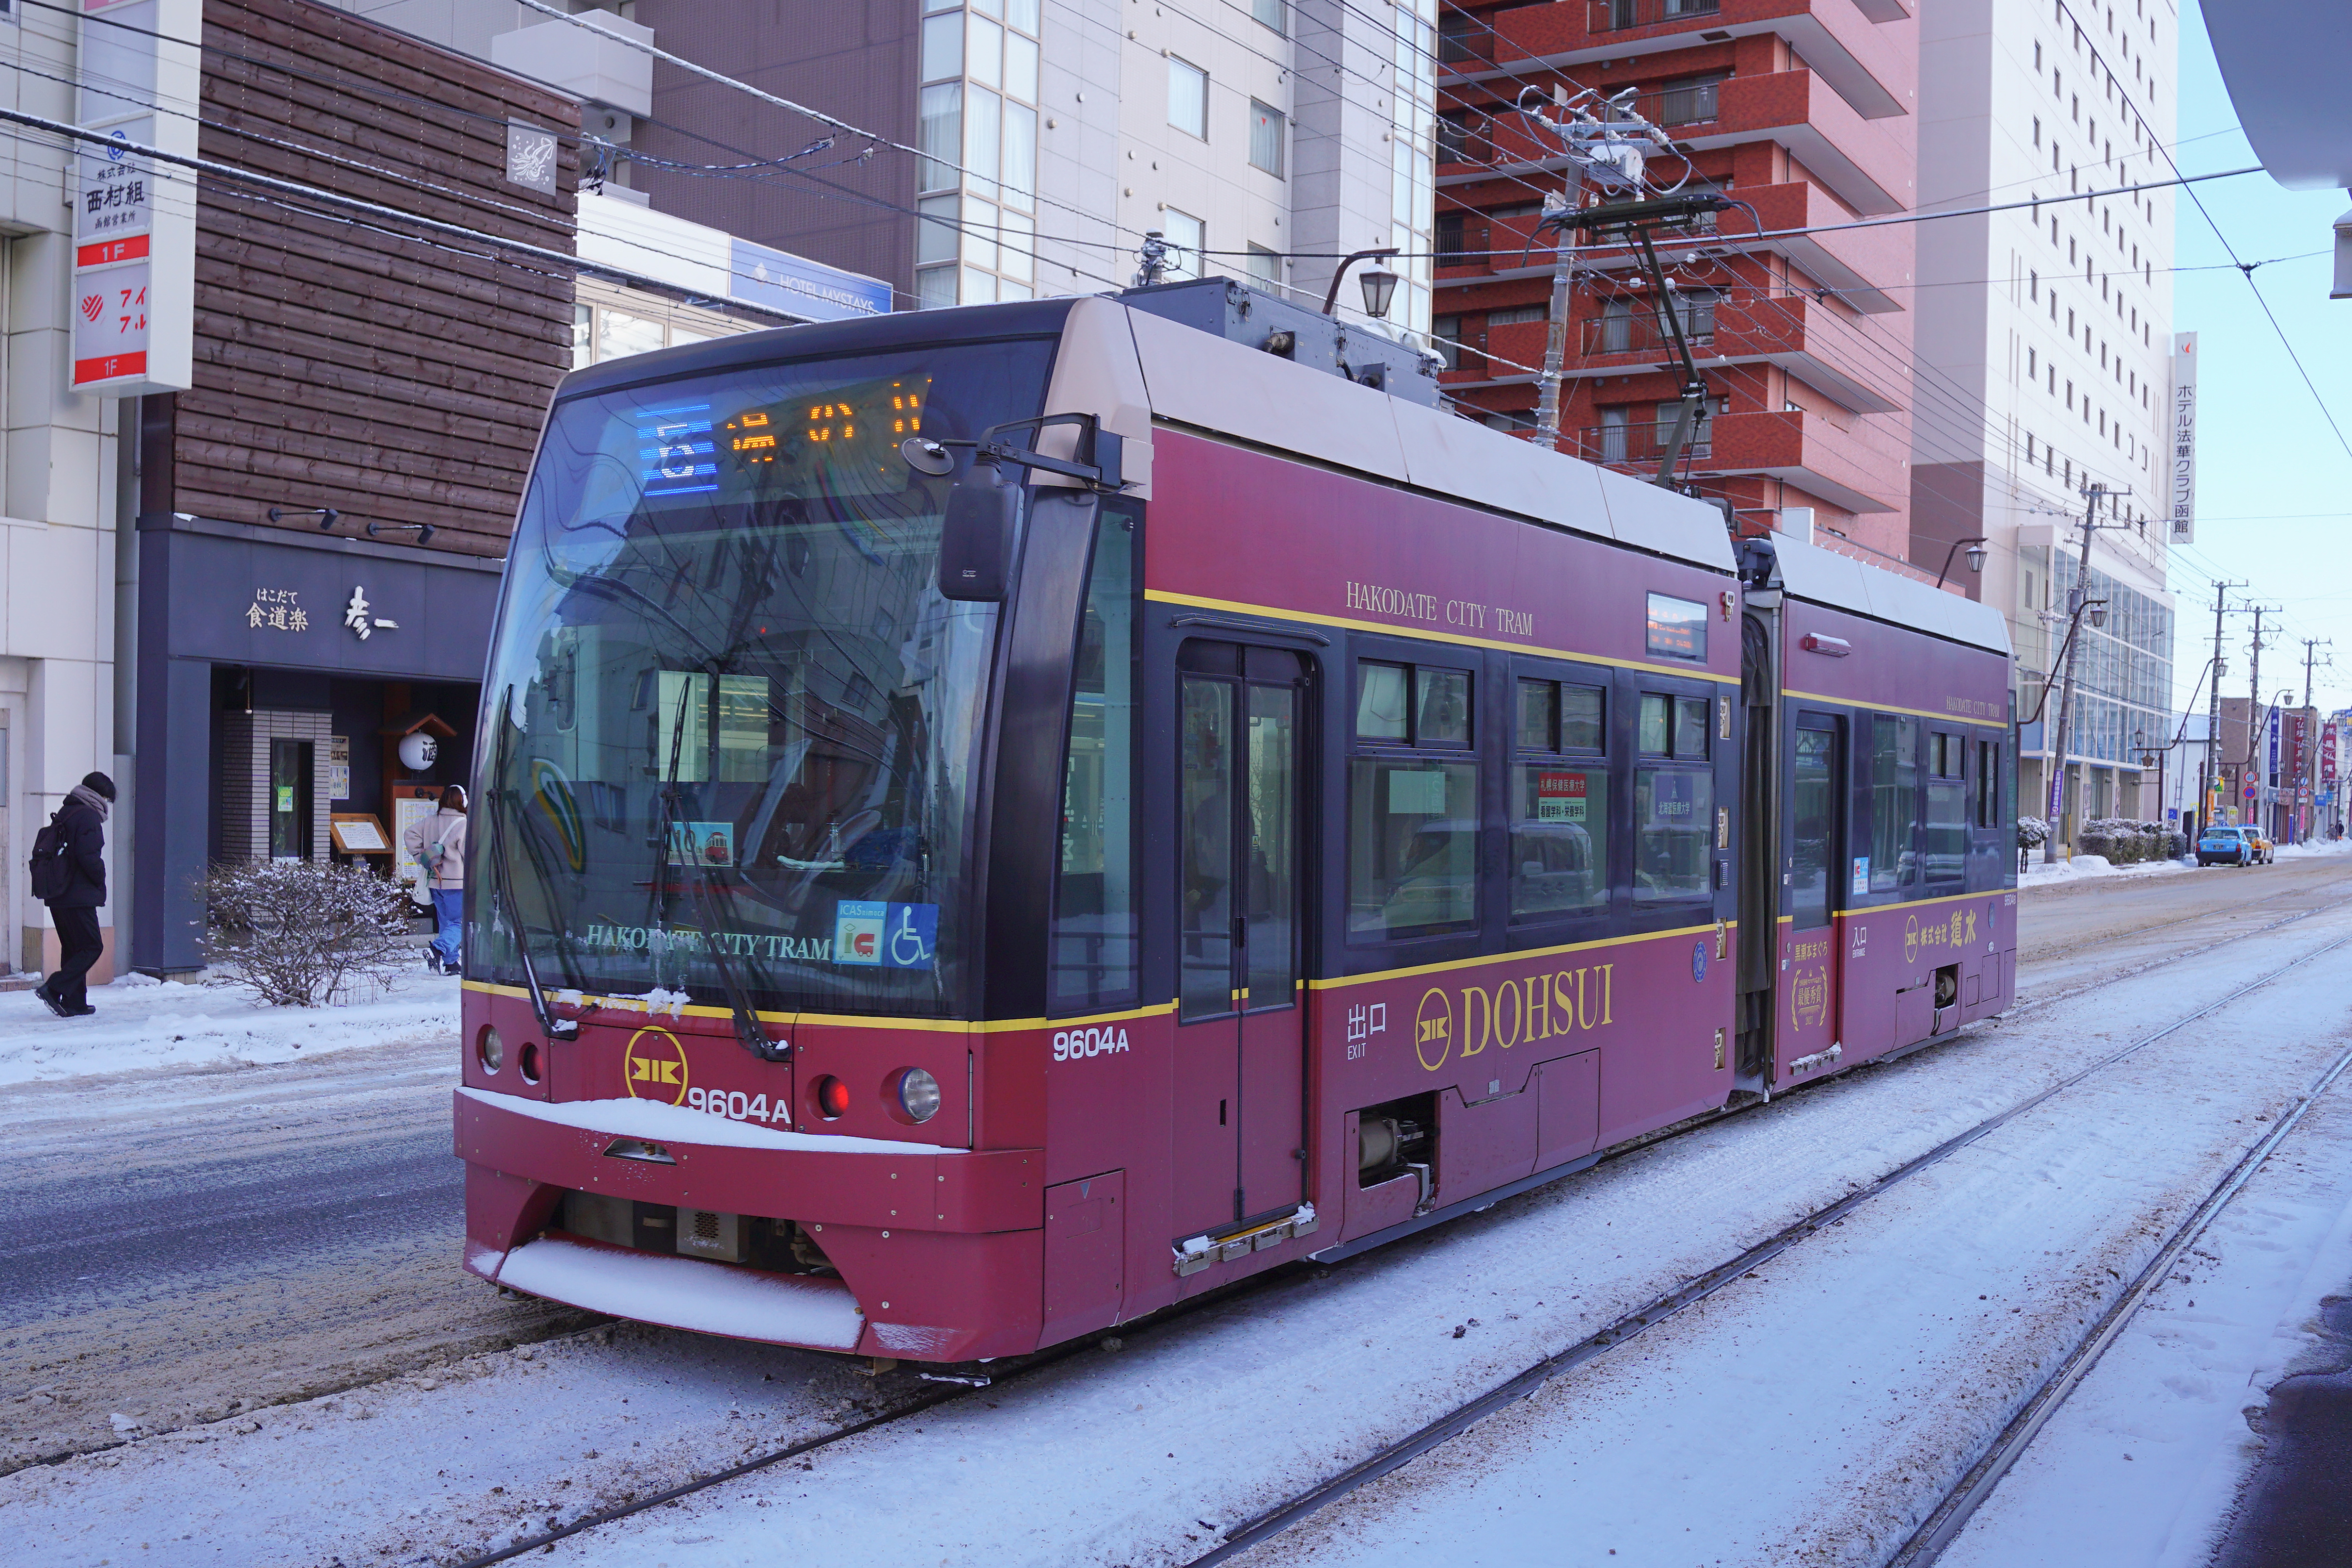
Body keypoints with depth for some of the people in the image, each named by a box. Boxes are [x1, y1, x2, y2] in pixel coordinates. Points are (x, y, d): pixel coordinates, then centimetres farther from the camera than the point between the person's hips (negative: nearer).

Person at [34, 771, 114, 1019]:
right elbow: (89, 857, -21)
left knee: (72, 948, 13)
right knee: (91, 947, -5)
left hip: (57, 896, 9)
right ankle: (54, 989, -15)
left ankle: (75, 1003, 14)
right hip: (80, 896, -9)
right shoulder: (88, 817, -12)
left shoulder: (64, 813, 17)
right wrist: (101, 880, -4)